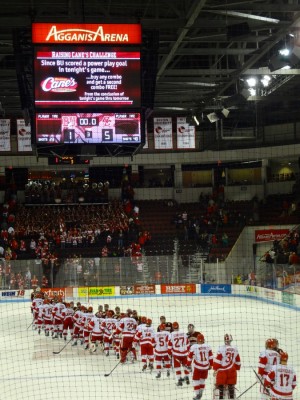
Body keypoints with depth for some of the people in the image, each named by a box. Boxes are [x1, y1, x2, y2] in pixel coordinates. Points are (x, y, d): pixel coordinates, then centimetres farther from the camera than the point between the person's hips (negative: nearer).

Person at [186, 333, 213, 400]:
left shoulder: (193, 347, -11)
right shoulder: (208, 346, -4)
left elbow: (190, 357, -2)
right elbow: (211, 357, 2)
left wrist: (188, 365, 12)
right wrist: (211, 365, 14)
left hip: (197, 367, -3)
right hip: (206, 367, 3)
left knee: (196, 380, 9)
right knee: (202, 380, 20)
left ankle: (197, 394, 6)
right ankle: (200, 393, 27)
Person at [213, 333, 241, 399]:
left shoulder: (221, 348, -11)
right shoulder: (235, 349, 2)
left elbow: (217, 360, -11)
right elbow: (238, 361, 12)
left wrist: (215, 369, -4)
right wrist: (237, 369, 24)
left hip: (222, 370, -4)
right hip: (232, 371, 4)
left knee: (220, 385, 3)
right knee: (231, 386, 13)